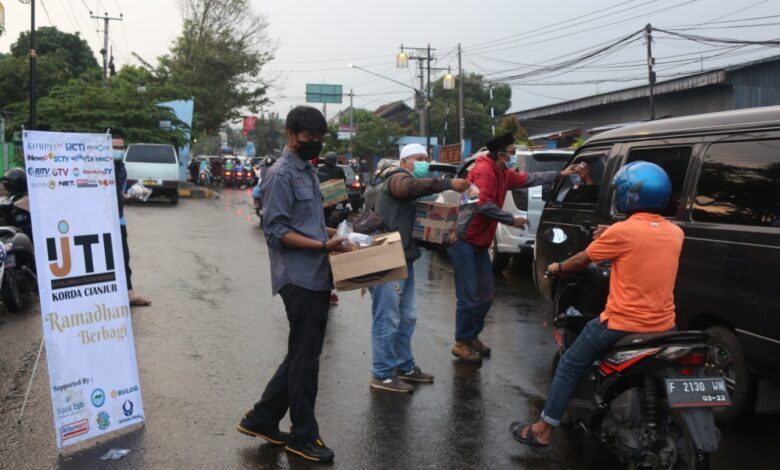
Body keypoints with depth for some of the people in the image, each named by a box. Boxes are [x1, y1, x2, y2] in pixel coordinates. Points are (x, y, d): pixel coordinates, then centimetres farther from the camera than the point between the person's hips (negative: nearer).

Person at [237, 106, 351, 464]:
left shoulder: (308, 171, 17)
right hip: (299, 280, -9)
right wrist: (323, 245, -23)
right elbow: (276, 232, -17)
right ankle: (303, 436, 14)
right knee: (305, 358, 0)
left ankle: (262, 419, 27)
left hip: (317, 278, 9)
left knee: (302, 354, 15)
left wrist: (335, 236, 11)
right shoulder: (281, 175, -11)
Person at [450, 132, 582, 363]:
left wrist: (560, 174, 21)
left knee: (486, 294, 13)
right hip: (464, 240, -10)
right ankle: (461, 343, 2)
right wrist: (512, 220, -15)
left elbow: (529, 179, 23)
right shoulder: (484, 171, -16)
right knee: (469, 296, -8)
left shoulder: (503, 174, 13)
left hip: (480, 242, 10)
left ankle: (472, 336, 24)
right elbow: (484, 205, -24)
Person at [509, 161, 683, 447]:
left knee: (570, 366, 12)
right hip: (663, 326, 5)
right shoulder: (676, 234, 4)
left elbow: (582, 261, 1)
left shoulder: (622, 231, -12)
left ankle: (543, 430, 17)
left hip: (622, 324, -5)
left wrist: (558, 268, 20)